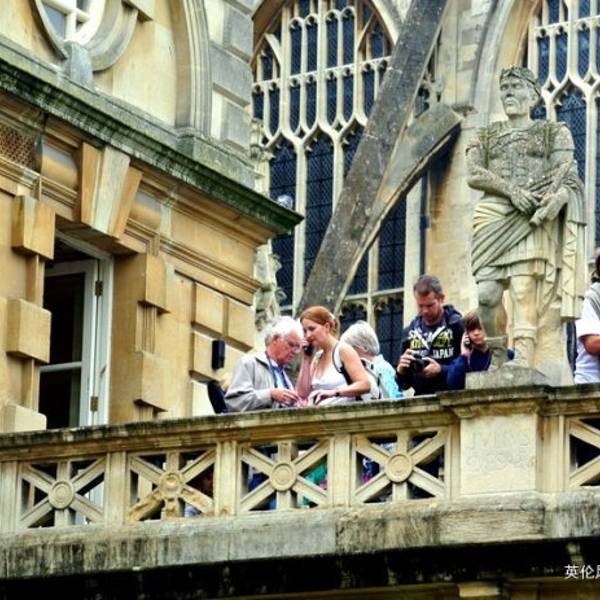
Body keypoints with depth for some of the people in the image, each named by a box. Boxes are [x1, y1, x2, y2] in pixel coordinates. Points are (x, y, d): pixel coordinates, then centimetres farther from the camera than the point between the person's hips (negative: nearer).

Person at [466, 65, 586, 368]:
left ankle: (523, 359, -29)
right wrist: (511, 189, -11)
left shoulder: (554, 132, 16)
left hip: (532, 218, -3)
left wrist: (558, 196, -23)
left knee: (523, 287, -19)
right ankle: (498, 358, -3)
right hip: (493, 215, 3)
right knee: (487, 291, -15)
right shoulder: (486, 136, 23)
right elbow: (474, 174, 7)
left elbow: (566, 171, 1)